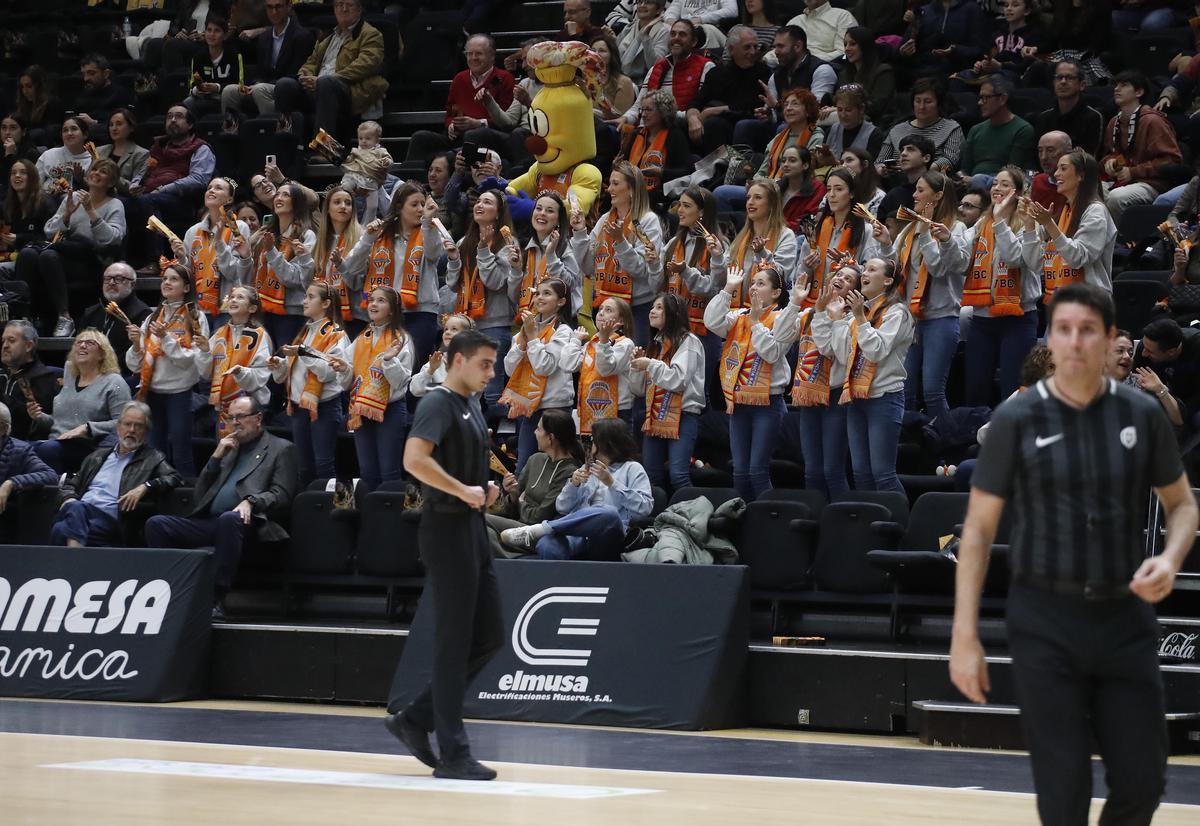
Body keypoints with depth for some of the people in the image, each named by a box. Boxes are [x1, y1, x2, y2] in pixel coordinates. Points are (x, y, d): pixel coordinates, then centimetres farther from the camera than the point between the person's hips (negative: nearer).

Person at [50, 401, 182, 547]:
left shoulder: (152, 458, 18)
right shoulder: (98, 456, 31)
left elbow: (174, 478, 3)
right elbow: (70, 485, 31)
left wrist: (145, 487, -13)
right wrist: (68, 499, 6)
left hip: (109, 520, -4)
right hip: (78, 512, 4)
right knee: (75, 507, -37)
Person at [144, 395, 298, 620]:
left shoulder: (281, 449, 14)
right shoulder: (228, 448, 29)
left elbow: (281, 495, 0)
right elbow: (200, 494, 22)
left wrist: (251, 501, -18)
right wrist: (216, 457, 11)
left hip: (247, 523, -6)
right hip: (208, 523, 6)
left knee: (229, 519, -42)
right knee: (156, 524, -16)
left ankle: (218, 600, -41)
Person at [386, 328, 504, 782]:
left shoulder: (471, 407, 17)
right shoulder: (438, 404, -12)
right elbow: (414, 459, -26)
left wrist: (486, 488, 10)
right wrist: (463, 491, -23)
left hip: (473, 531, 10)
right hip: (447, 529, -10)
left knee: (489, 636, 10)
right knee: (455, 642, -5)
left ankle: (414, 718, 16)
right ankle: (453, 754, -1)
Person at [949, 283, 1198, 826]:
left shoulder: (1142, 415, 2)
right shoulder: (1017, 420, -4)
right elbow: (978, 528, -1)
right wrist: (965, 637, -7)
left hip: (1126, 618, 2)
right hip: (1045, 621, -2)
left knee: (1142, 782, 4)